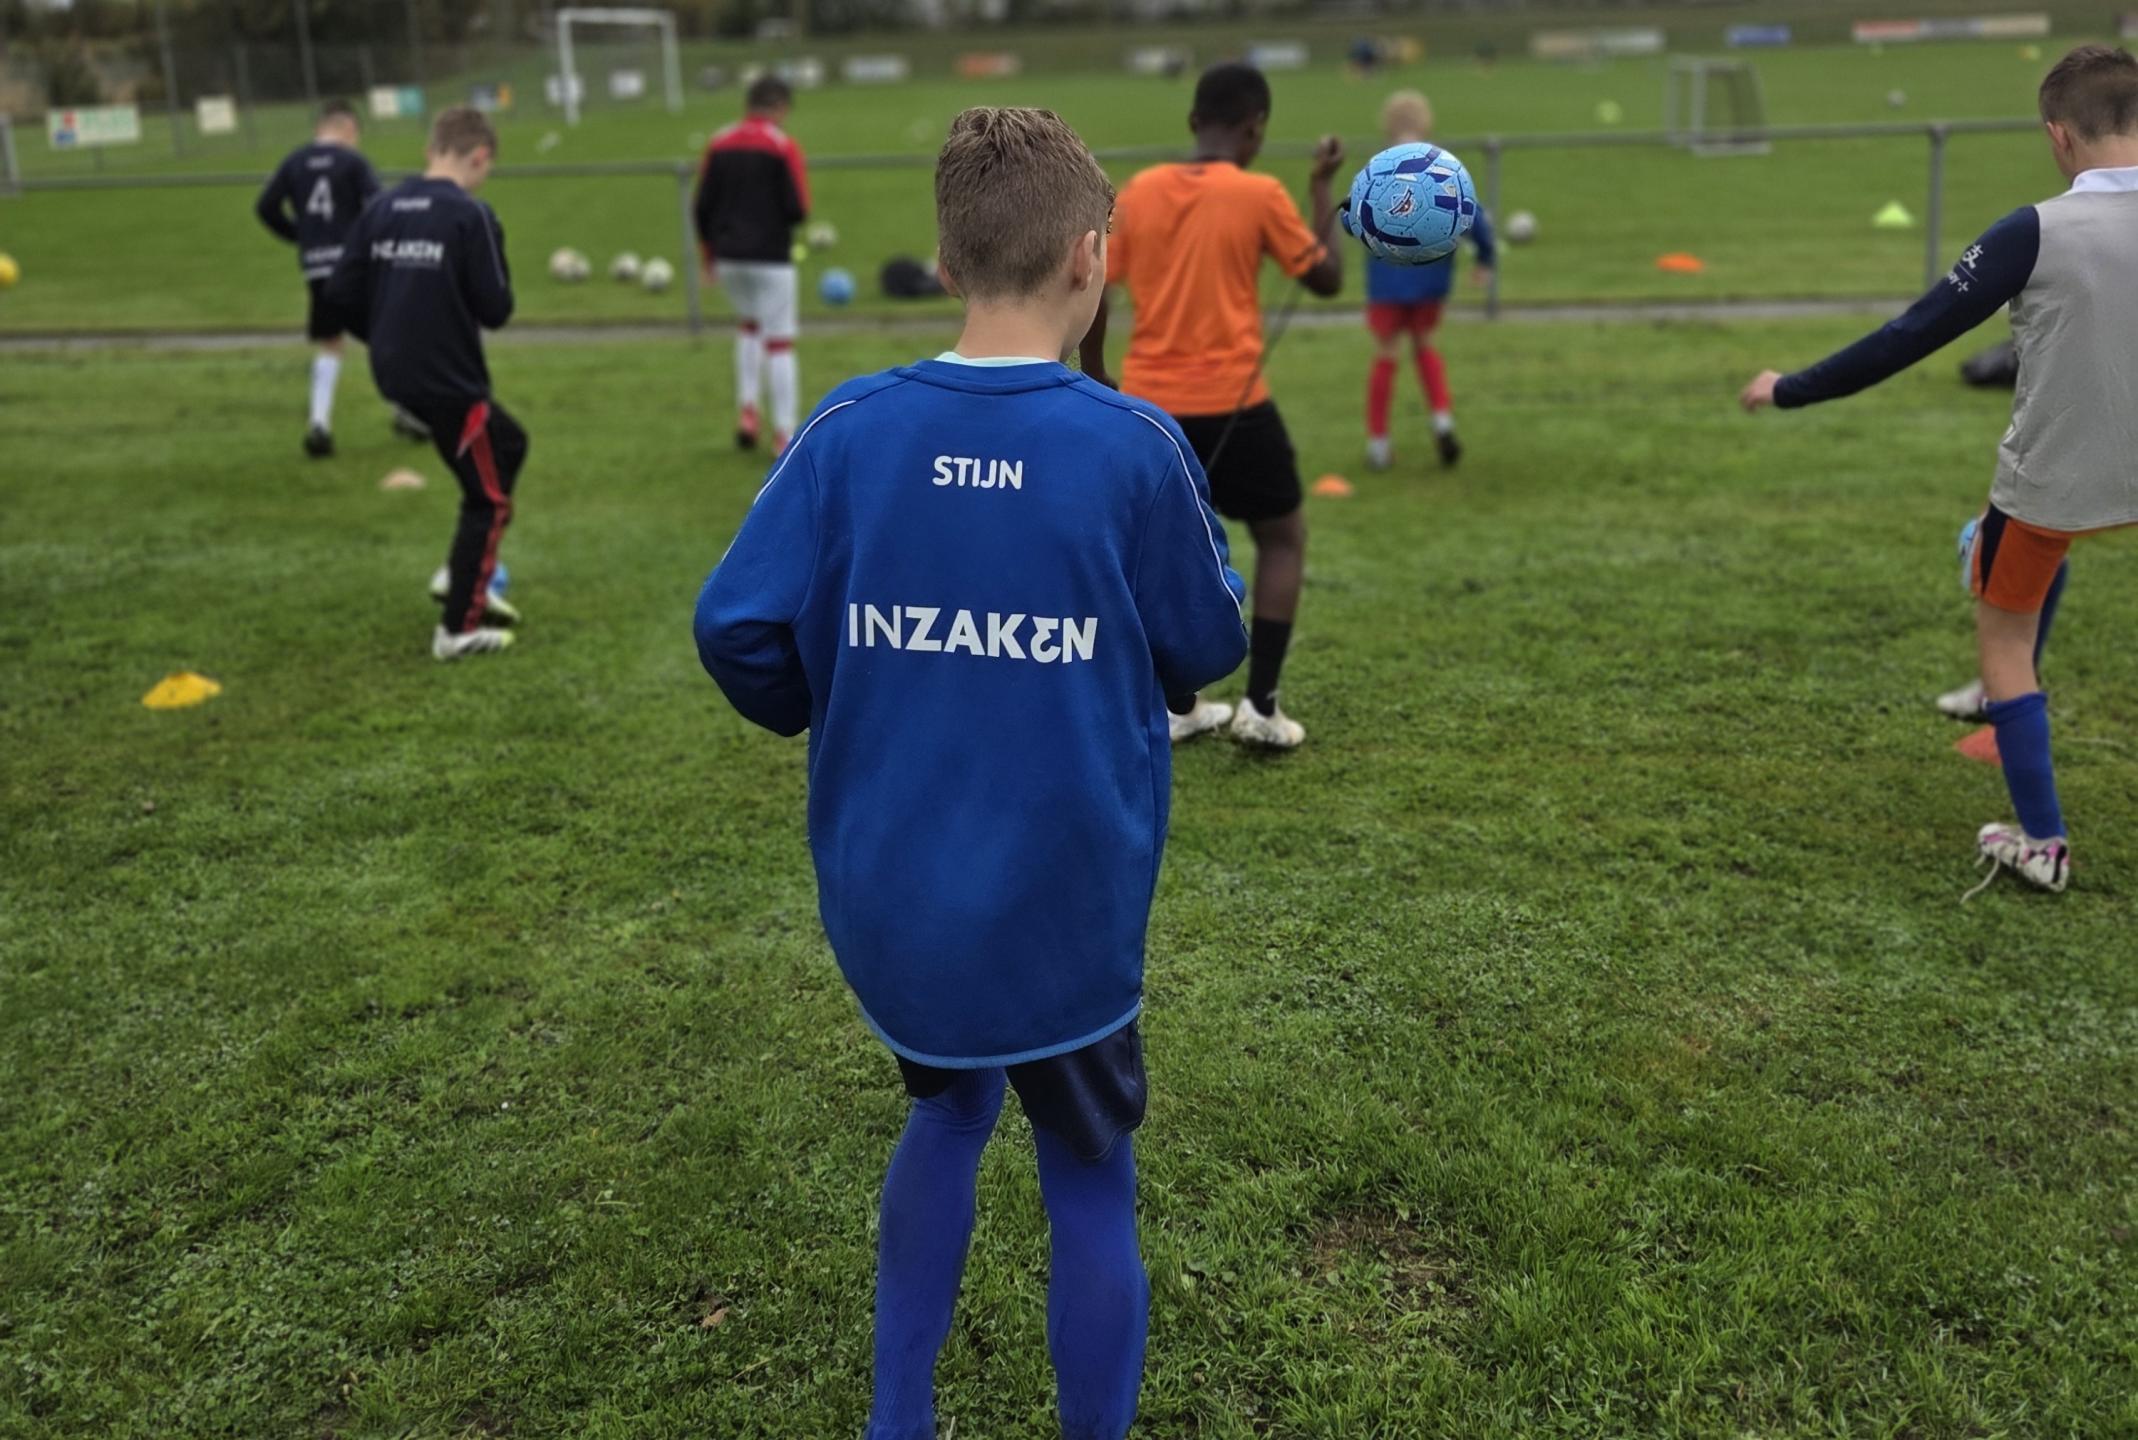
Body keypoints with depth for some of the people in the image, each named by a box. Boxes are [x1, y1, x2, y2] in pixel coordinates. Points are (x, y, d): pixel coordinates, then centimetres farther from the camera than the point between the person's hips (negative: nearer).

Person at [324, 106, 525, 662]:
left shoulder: (381, 208, 5)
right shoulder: (471, 215, -14)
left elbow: (341, 293, 4)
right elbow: (495, 309, -16)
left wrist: (388, 337, 19)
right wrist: (489, 299, 6)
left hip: (397, 374, 8)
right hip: (450, 380, -8)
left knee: (509, 443, 26)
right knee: (489, 500, 7)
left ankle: (465, 577, 29)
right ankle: (458, 630, 10)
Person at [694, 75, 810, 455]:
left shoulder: (719, 144, 5)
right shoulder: (784, 147, -9)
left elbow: (701, 207, 5)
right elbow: (798, 209, -14)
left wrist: (709, 254, 16)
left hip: (728, 257, 5)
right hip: (771, 258, -5)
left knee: (748, 325, 27)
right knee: (779, 343, 3)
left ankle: (747, 409, 14)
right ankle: (784, 434, 3)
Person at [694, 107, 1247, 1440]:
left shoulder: (849, 431, -9)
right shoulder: (1135, 446, -14)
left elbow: (738, 629, -8)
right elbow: (1208, 650, -2)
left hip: (888, 898, 4)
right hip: (1064, 909, -3)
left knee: (950, 1112, 28)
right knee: (1090, 1182, 16)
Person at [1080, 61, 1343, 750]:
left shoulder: (1139, 190, 3)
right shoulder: (1260, 194, -7)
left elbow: (1092, 290, 4)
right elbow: (1327, 278, 1)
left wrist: (1095, 376, 16)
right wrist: (1322, 187, 11)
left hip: (1149, 402, 4)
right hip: (1230, 402, -4)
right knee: (1283, 537, 13)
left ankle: (1180, 706, 20)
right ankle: (1261, 705, 7)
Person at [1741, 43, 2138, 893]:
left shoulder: (2037, 232, -20)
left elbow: (1912, 337, -18)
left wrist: (1792, 391, -9)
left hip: (2052, 479, -5)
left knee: (2002, 636, 13)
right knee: (2040, 543, 37)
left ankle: (2041, 845, 16)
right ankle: (2007, 695, 47)